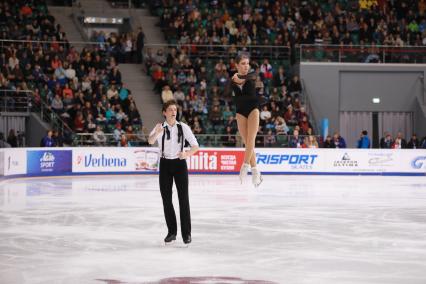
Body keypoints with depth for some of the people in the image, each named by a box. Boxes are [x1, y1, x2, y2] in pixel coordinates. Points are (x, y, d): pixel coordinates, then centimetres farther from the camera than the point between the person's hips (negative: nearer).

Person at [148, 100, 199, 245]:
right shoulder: (160, 127, -5)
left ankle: (186, 233, 0)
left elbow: (195, 145, -5)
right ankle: (171, 231, 18)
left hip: (179, 163, -1)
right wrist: (157, 133, -47)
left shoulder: (183, 127, -4)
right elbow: (150, 141, -25)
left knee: (183, 198, -6)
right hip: (165, 164, 1)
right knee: (166, 199, 5)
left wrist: (187, 154, -26)